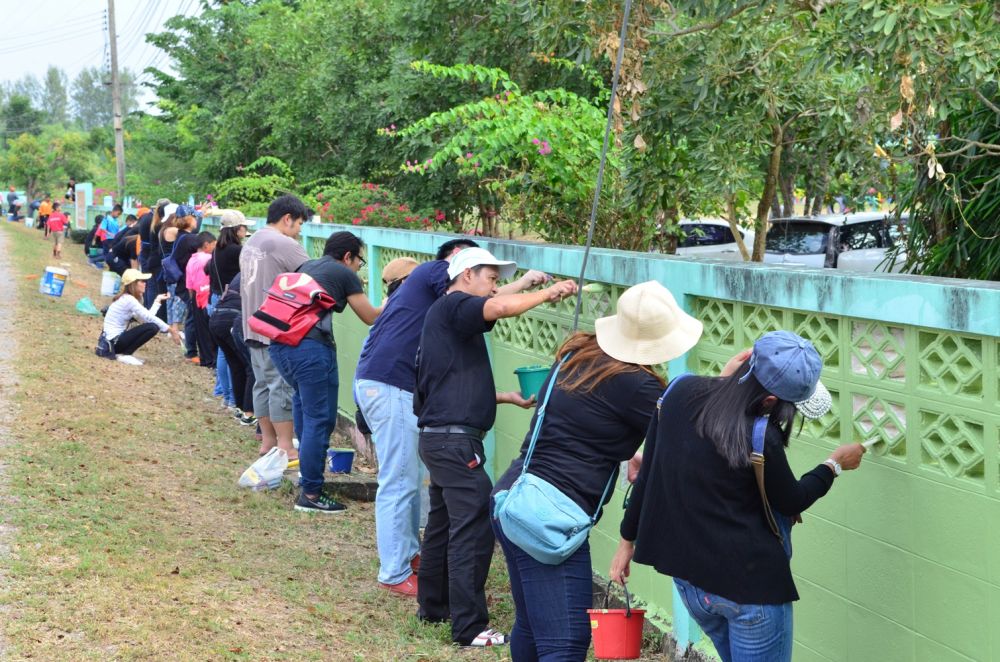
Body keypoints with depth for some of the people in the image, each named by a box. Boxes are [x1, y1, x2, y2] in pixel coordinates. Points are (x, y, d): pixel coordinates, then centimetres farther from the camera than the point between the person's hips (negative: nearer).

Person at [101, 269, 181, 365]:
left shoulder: (126, 298, 13)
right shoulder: (129, 300, -15)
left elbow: (147, 317, 9)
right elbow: (149, 318, -18)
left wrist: (158, 301, 17)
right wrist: (171, 330, -13)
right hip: (114, 341, -9)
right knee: (152, 327, -18)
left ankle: (124, 352, 10)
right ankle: (123, 354, -10)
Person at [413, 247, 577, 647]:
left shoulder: (447, 317, 21)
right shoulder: (452, 307, -10)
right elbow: (502, 308, -30)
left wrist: (508, 397, 14)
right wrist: (548, 293, -16)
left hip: (441, 438, 11)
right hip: (455, 439, -11)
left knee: (443, 523, 20)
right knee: (473, 531, -10)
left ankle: (433, 606, 31)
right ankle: (469, 629, -8)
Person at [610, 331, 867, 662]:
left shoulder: (681, 392, -7)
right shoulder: (760, 439, -25)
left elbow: (647, 474, 2)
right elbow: (791, 501, -5)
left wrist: (628, 540, 14)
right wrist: (834, 465, 12)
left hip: (688, 577, 7)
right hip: (749, 584, -7)